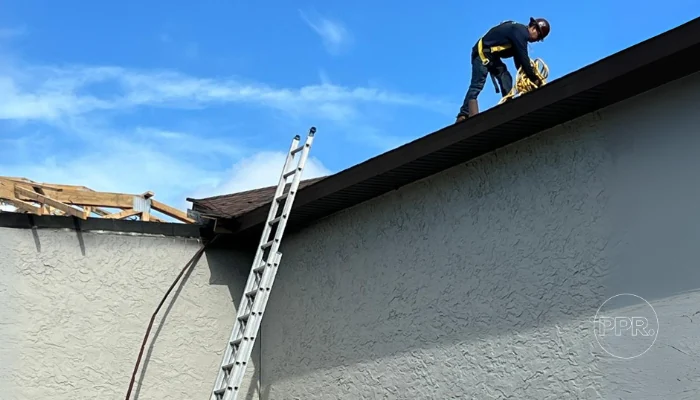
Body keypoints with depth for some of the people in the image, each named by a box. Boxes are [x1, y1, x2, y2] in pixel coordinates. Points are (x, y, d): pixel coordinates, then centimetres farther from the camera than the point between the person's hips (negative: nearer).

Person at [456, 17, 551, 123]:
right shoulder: (520, 31, -18)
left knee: (506, 80, 2)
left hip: (492, 55, 11)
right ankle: (463, 115, -26)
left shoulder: (519, 31, 14)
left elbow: (519, 58, 17)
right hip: (482, 53, -11)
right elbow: (523, 58, -22)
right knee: (477, 85, -19)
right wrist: (534, 78, -17)